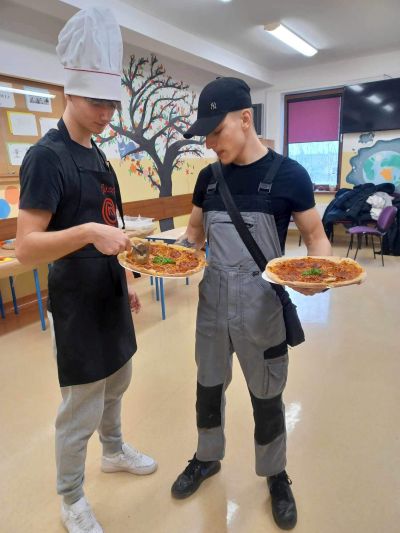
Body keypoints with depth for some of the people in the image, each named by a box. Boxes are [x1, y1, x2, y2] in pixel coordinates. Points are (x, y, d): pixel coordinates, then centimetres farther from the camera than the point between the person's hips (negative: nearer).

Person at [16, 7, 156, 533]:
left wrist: (124, 283, 16)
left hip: (109, 296, 8)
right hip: (77, 303, -8)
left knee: (115, 383, 23)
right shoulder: (47, 156, -16)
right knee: (81, 409, 7)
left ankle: (114, 451, 49)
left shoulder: (97, 156, 10)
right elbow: (26, 246, -22)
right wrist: (89, 232, -36)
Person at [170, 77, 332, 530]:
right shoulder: (209, 177, 2)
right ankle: (207, 458, 48)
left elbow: (315, 236, -4)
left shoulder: (288, 174, -10)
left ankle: (276, 476, 43)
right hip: (212, 303, 4)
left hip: (262, 308, -3)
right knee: (208, 389, 20)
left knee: (266, 399, 15)